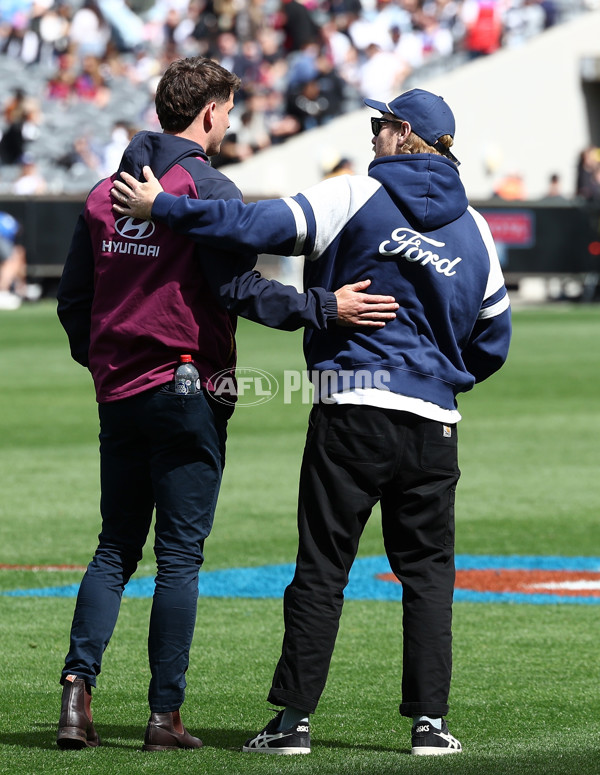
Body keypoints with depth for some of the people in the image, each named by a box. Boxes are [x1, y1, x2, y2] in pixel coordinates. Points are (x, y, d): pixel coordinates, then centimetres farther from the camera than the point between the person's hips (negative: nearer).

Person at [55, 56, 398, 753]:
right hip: (187, 394, -6)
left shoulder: (105, 194, 11)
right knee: (180, 557, 0)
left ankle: (78, 684, -3)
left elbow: (73, 300, 15)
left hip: (118, 395, 6)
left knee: (116, 548, 13)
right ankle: (165, 715, 0)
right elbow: (238, 289, -19)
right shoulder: (206, 187, -9)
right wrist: (324, 308, -21)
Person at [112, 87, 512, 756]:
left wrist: (161, 207, -8)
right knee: (427, 572, 9)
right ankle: (430, 721, 3)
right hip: (434, 422, 4)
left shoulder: (357, 197, -4)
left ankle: (293, 718, 1)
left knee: (322, 568, 1)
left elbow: (259, 225, -14)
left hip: (351, 408, -3)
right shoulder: (473, 229, 11)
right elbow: (492, 341, 14)